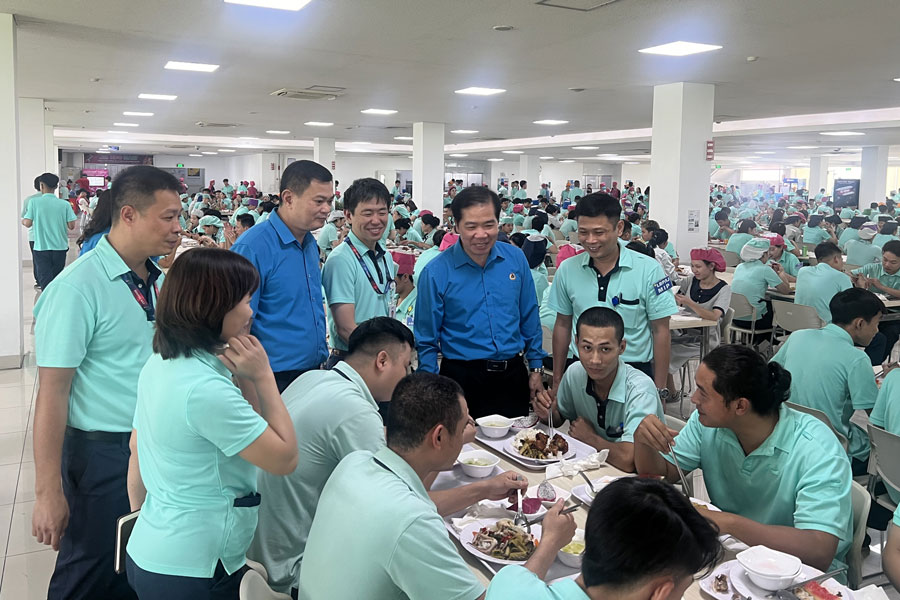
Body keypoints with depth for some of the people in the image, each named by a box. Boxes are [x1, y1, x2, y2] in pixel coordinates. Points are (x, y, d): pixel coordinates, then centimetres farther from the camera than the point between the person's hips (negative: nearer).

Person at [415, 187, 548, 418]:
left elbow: (530, 319, 9)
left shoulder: (516, 258, -1)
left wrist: (535, 368, 9)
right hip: (463, 378, -3)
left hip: (513, 374, 3)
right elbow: (426, 340, -5)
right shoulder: (436, 273, -10)